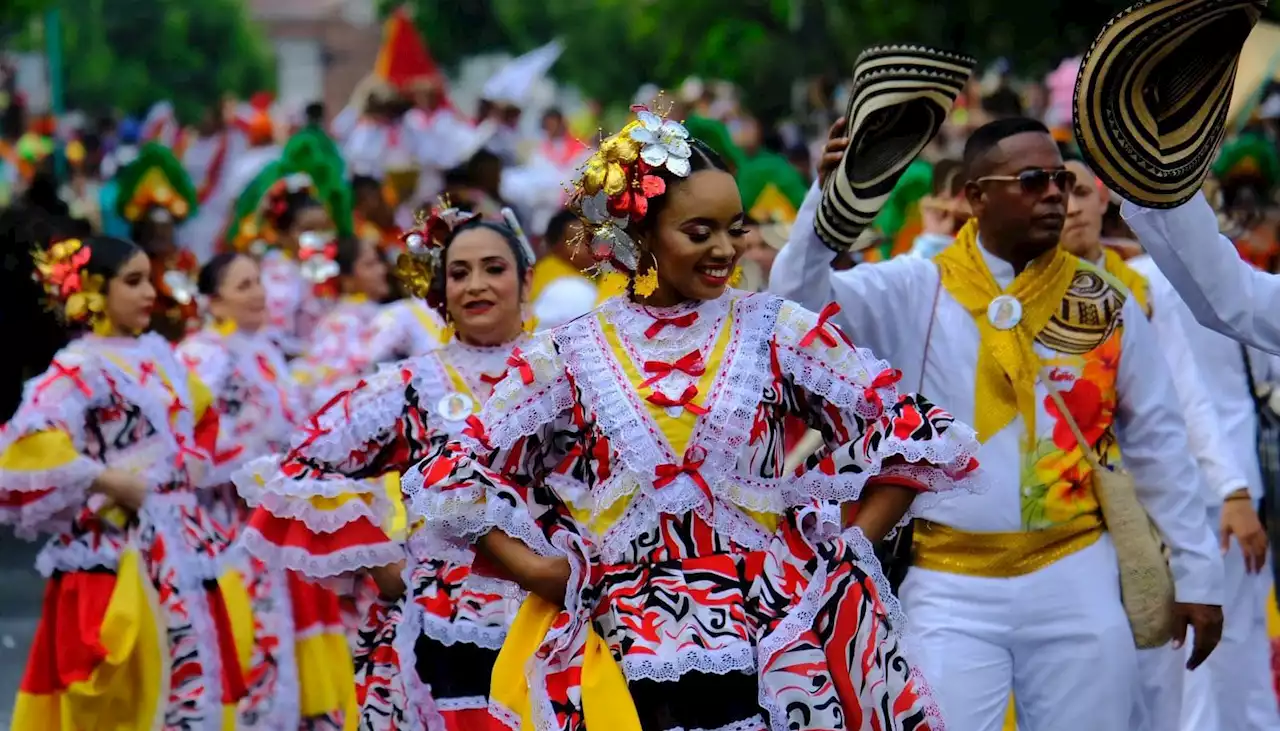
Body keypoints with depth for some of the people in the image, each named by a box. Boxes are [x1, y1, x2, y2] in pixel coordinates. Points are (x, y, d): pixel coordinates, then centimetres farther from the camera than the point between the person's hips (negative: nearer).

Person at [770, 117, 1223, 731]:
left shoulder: (1104, 305, 4)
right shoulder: (915, 291, -1)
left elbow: (1157, 442, 9)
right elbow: (800, 300, -14)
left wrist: (1196, 572, 7)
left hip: (1075, 581, 2)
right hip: (951, 587, -2)